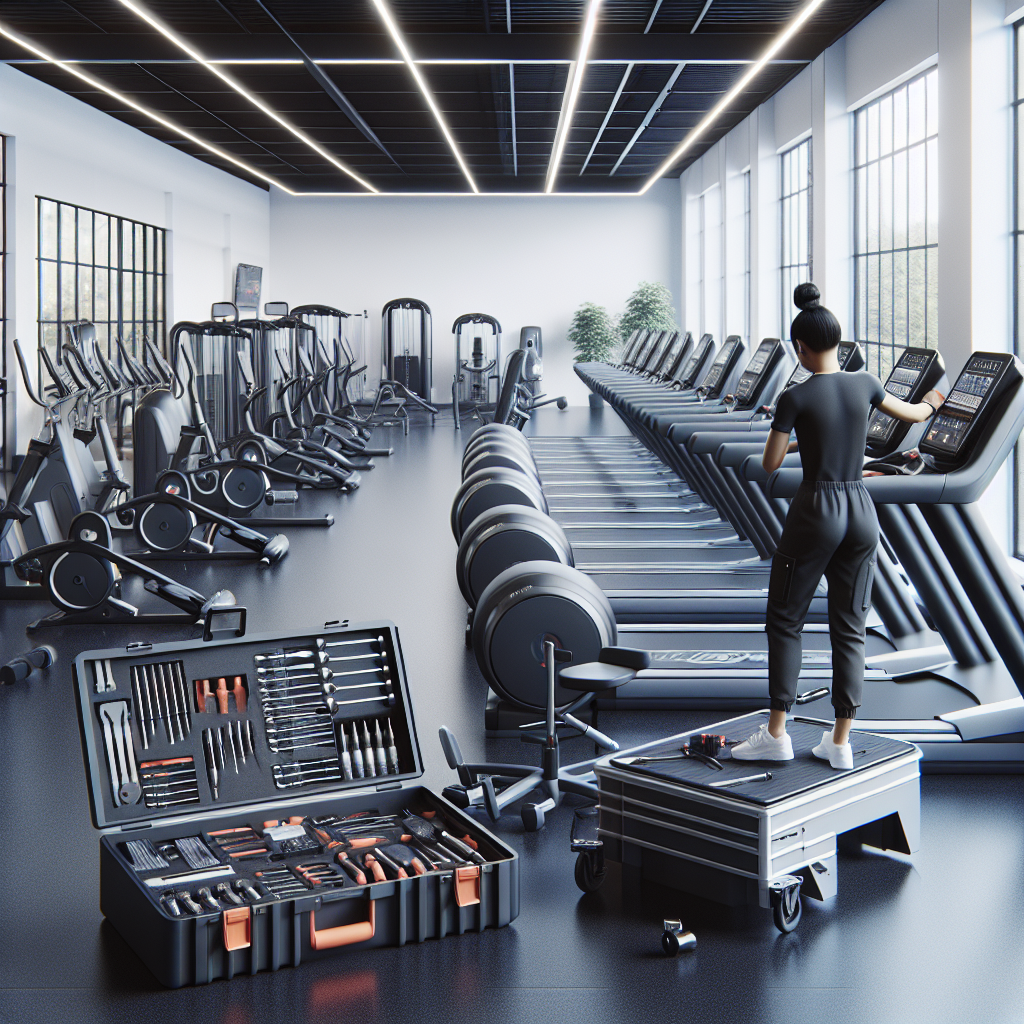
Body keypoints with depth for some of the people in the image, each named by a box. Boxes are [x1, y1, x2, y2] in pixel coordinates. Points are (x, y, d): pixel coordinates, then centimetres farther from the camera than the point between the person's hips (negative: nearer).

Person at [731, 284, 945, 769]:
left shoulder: (794, 397, -12)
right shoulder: (865, 383, 2)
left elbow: (769, 464, -5)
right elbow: (913, 414, 20)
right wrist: (931, 403, 44)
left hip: (814, 514, -5)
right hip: (862, 513, 5)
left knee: (784, 621, 7)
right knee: (849, 627, 9)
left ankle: (775, 734, 9)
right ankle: (840, 743, 11)